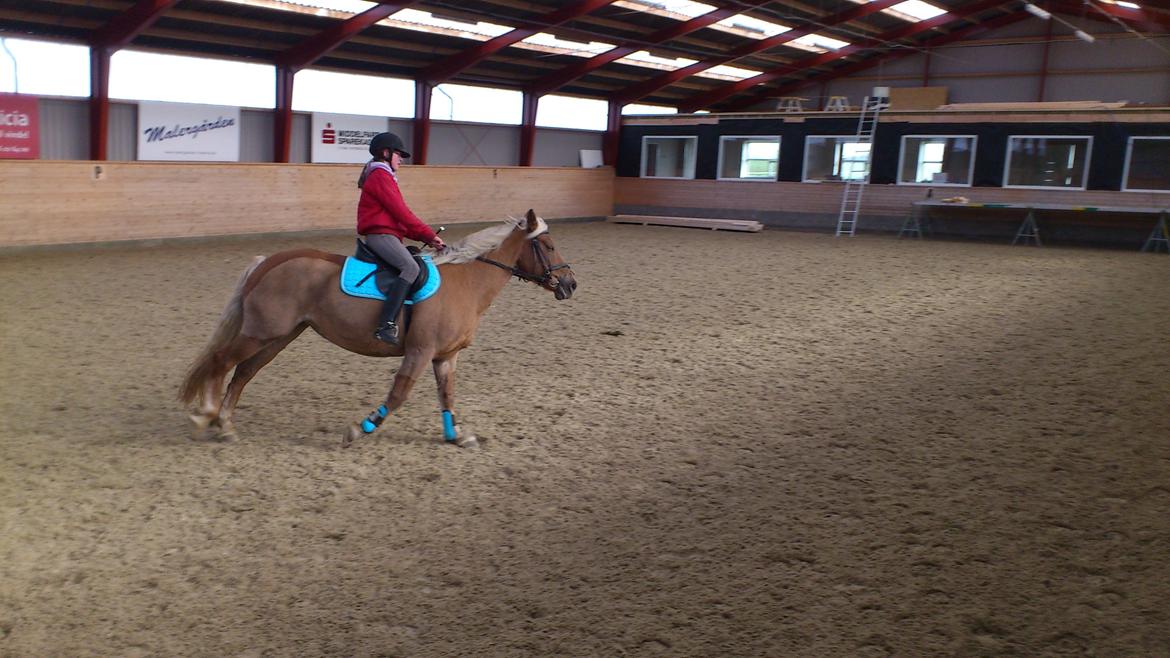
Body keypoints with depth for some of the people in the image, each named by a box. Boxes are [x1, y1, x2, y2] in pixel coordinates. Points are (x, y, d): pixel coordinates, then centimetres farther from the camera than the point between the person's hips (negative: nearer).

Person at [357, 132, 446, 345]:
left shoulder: (384, 176, 26)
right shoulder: (380, 176, -6)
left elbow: (400, 217, 18)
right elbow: (401, 212, -13)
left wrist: (425, 238, 6)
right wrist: (429, 235, -9)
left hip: (386, 235, 11)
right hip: (380, 234, -11)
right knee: (411, 267, -30)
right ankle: (385, 325, -38)